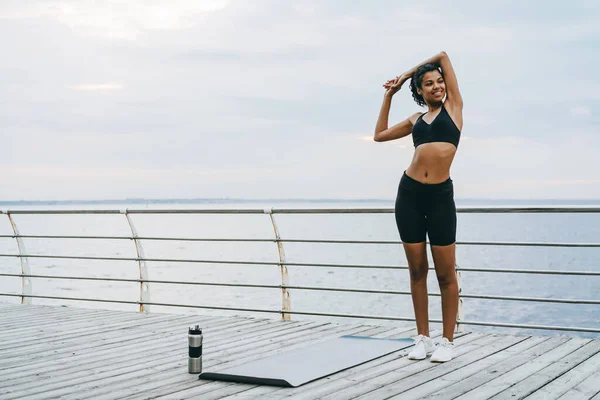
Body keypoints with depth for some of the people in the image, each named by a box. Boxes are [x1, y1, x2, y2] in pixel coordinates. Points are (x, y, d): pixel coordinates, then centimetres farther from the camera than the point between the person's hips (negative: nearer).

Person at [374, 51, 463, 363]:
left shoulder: (453, 106, 7)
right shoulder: (416, 120, 15)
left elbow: (443, 56, 8)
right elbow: (380, 135, 24)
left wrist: (405, 73, 19)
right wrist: (390, 95, 24)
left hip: (440, 195, -3)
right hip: (409, 193, 3)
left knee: (445, 273, -1)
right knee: (417, 270, 6)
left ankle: (447, 341, 9)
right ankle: (423, 338, 14)